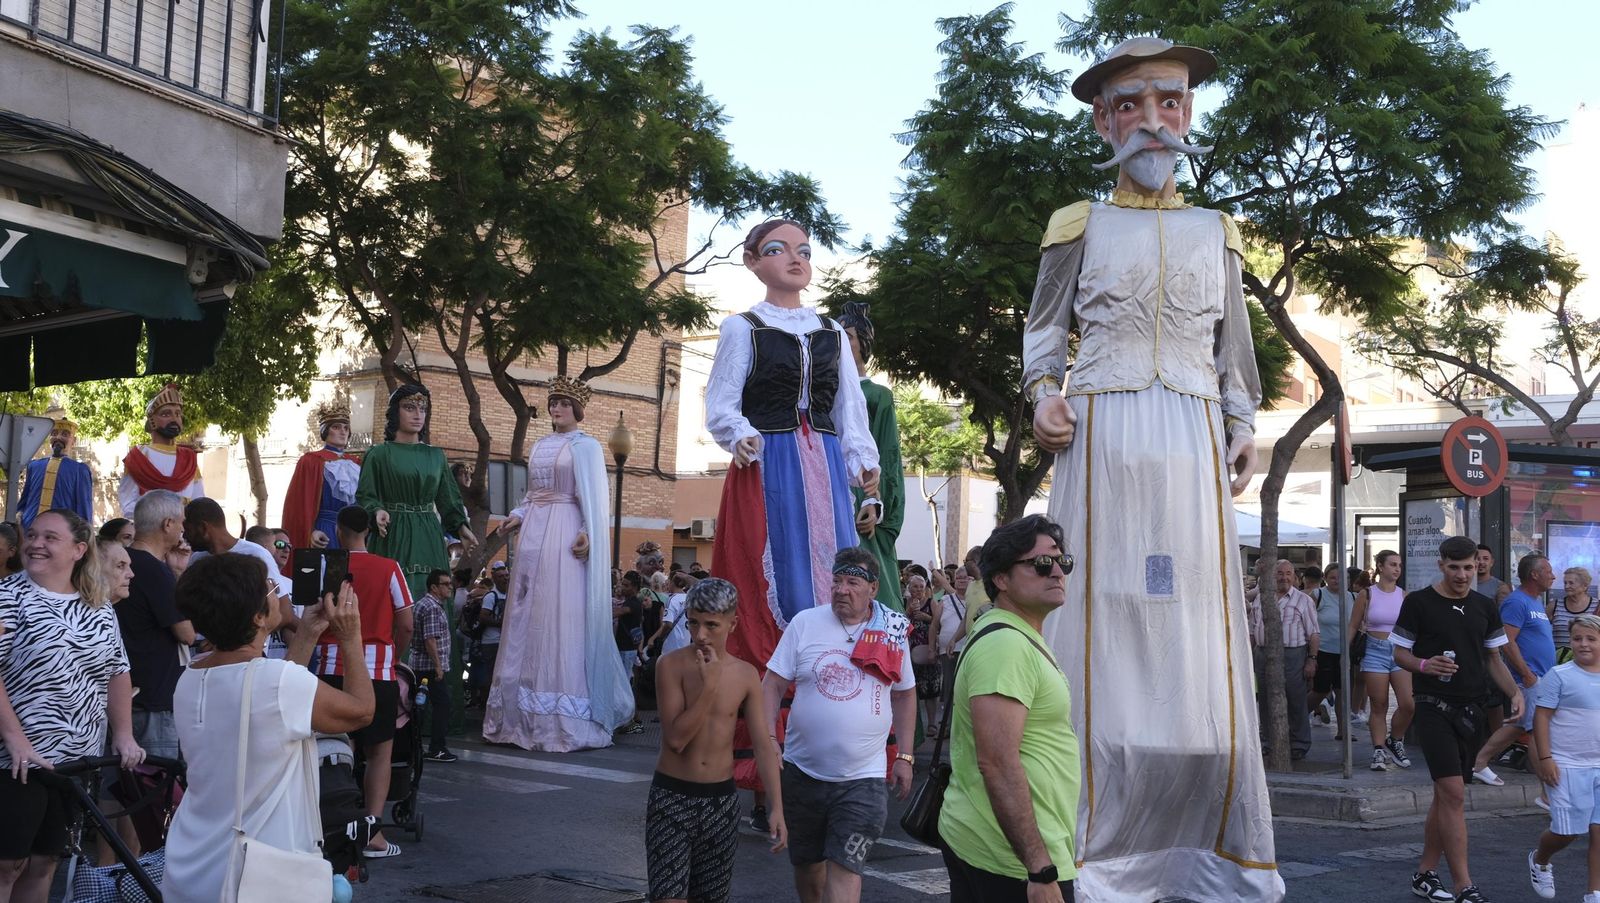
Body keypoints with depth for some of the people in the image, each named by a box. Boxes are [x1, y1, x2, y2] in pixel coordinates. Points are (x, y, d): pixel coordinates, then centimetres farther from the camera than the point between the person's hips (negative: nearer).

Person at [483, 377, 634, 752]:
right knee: (528, 617, 5)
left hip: (566, 534, -7)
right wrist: (518, 516, 4)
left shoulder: (586, 446, 0)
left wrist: (587, 533, -22)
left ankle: (567, 721, -6)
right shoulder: (539, 446, 19)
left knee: (564, 618, -9)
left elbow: (594, 496, -9)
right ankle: (525, 714, 10)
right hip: (534, 534, 7)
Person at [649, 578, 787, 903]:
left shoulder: (746, 675, -1)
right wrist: (709, 686, -22)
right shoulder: (671, 665, -10)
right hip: (671, 796, -3)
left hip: (722, 799, 3)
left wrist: (776, 807, -8)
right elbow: (676, 739, -17)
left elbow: (763, 744, -1)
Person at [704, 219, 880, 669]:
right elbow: (721, 407, 0)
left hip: (826, 470, 4)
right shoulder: (742, 328, 5)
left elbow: (850, 408, 16)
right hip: (767, 469, -4)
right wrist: (740, 437, -20)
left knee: (832, 579, -2)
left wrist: (863, 461, 0)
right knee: (771, 582, -8)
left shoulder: (832, 332, 18)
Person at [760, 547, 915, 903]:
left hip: (862, 779, -1)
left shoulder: (893, 633, 1)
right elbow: (772, 685, -1)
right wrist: (768, 741, -13)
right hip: (802, 772, 1)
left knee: (844, 868, -8)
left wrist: (904, 757, 8)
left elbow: (905, 695, 12)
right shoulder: (805, 623, -4)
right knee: (807, 863, 15)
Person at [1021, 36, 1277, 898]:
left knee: (1196, 636, -1)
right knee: (1105, 626, -5)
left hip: (1191, 444, 2)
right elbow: (1043, 329, 13)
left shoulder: (1216, 234, 17)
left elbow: (1234, 353, 19)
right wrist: (1043, 395, -5)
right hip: (1101, 440, -2)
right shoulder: (1079, 227, 9)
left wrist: (1242, 430, 7)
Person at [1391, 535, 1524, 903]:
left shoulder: (1485, 607, 10)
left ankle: (1425, 873, 22)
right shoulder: (1418, 602, -6)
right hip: (1434, 707, -6)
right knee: (1454, 794, -13)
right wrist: (1424, 665, -23)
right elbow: (1399, 652, -2)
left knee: (1445, 795, 12)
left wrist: (1514, 692, -1)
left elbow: (1493, 658, 15)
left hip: (1471, 710, 6)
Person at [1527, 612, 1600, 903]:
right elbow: (1542, 717, -7)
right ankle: (1539, 861, 30)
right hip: (1567, 767, -4)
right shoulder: (1560, 676, -7)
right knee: (1568, 831, -1)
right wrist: (1545, 758, -12)